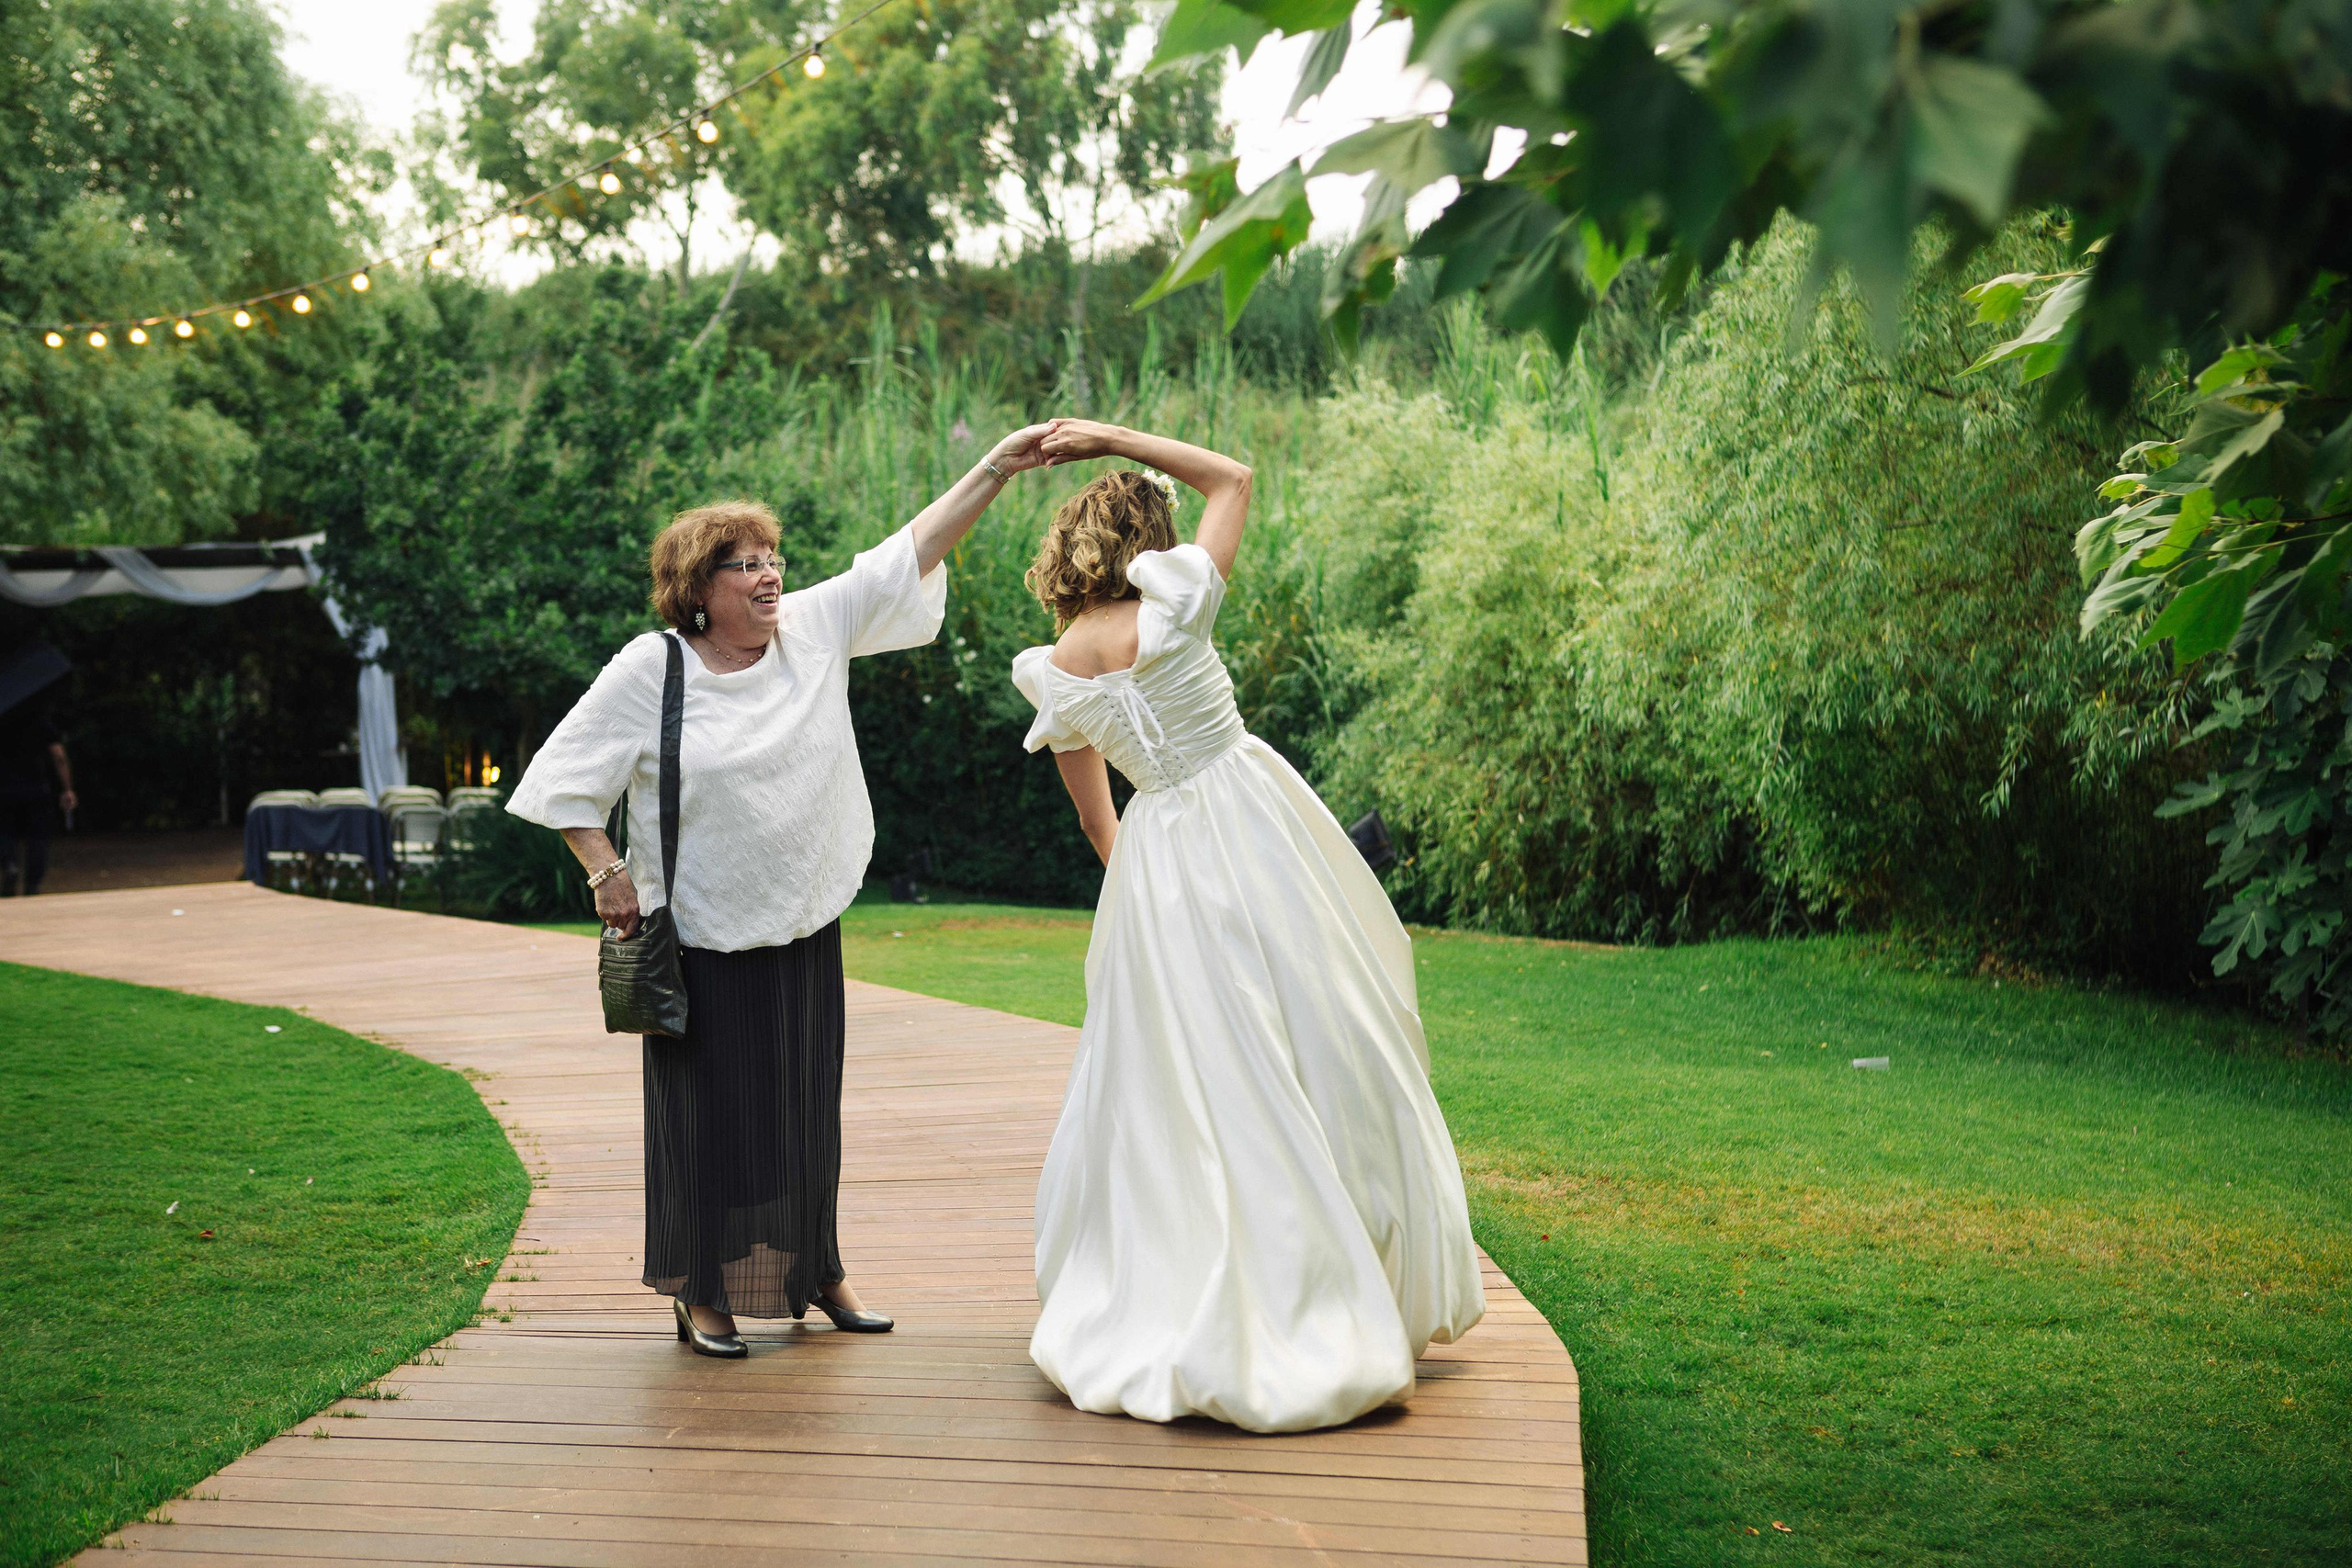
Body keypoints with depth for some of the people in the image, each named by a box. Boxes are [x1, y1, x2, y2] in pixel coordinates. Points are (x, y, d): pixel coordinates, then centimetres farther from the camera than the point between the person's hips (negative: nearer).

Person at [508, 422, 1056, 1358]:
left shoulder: (817, 628, 0)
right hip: (702, 936, -4)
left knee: (806, 1104, 12)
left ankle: (815, 1271, 28)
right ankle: (701, 1294, 17)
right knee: (709, 1110, 2)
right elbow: (565, 775, -3)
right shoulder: (649, 672, -9)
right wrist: (607, 874, -9)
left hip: (805, 928, 4)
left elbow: (908, 554, -2)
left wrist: (995, 470, -7)